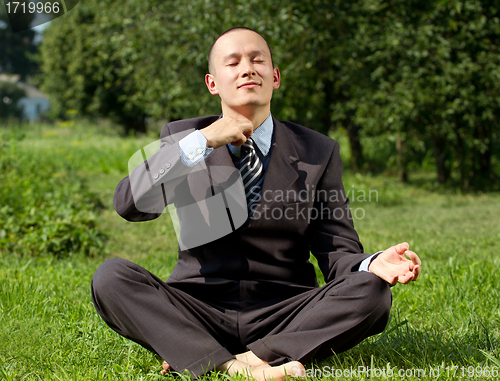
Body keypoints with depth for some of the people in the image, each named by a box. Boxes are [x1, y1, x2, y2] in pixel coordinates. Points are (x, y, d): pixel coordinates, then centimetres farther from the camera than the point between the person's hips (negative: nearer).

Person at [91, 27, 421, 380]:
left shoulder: (318, 152, 5)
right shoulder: (182, 138, 6)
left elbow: (337, 250, 2)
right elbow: (130, 205, -10)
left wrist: (374, 265, -22)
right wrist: (201, 142, -18)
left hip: (284, 316, 0)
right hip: (198, 309, 0)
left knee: (372, 292, -24)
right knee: (110, 277, -23)